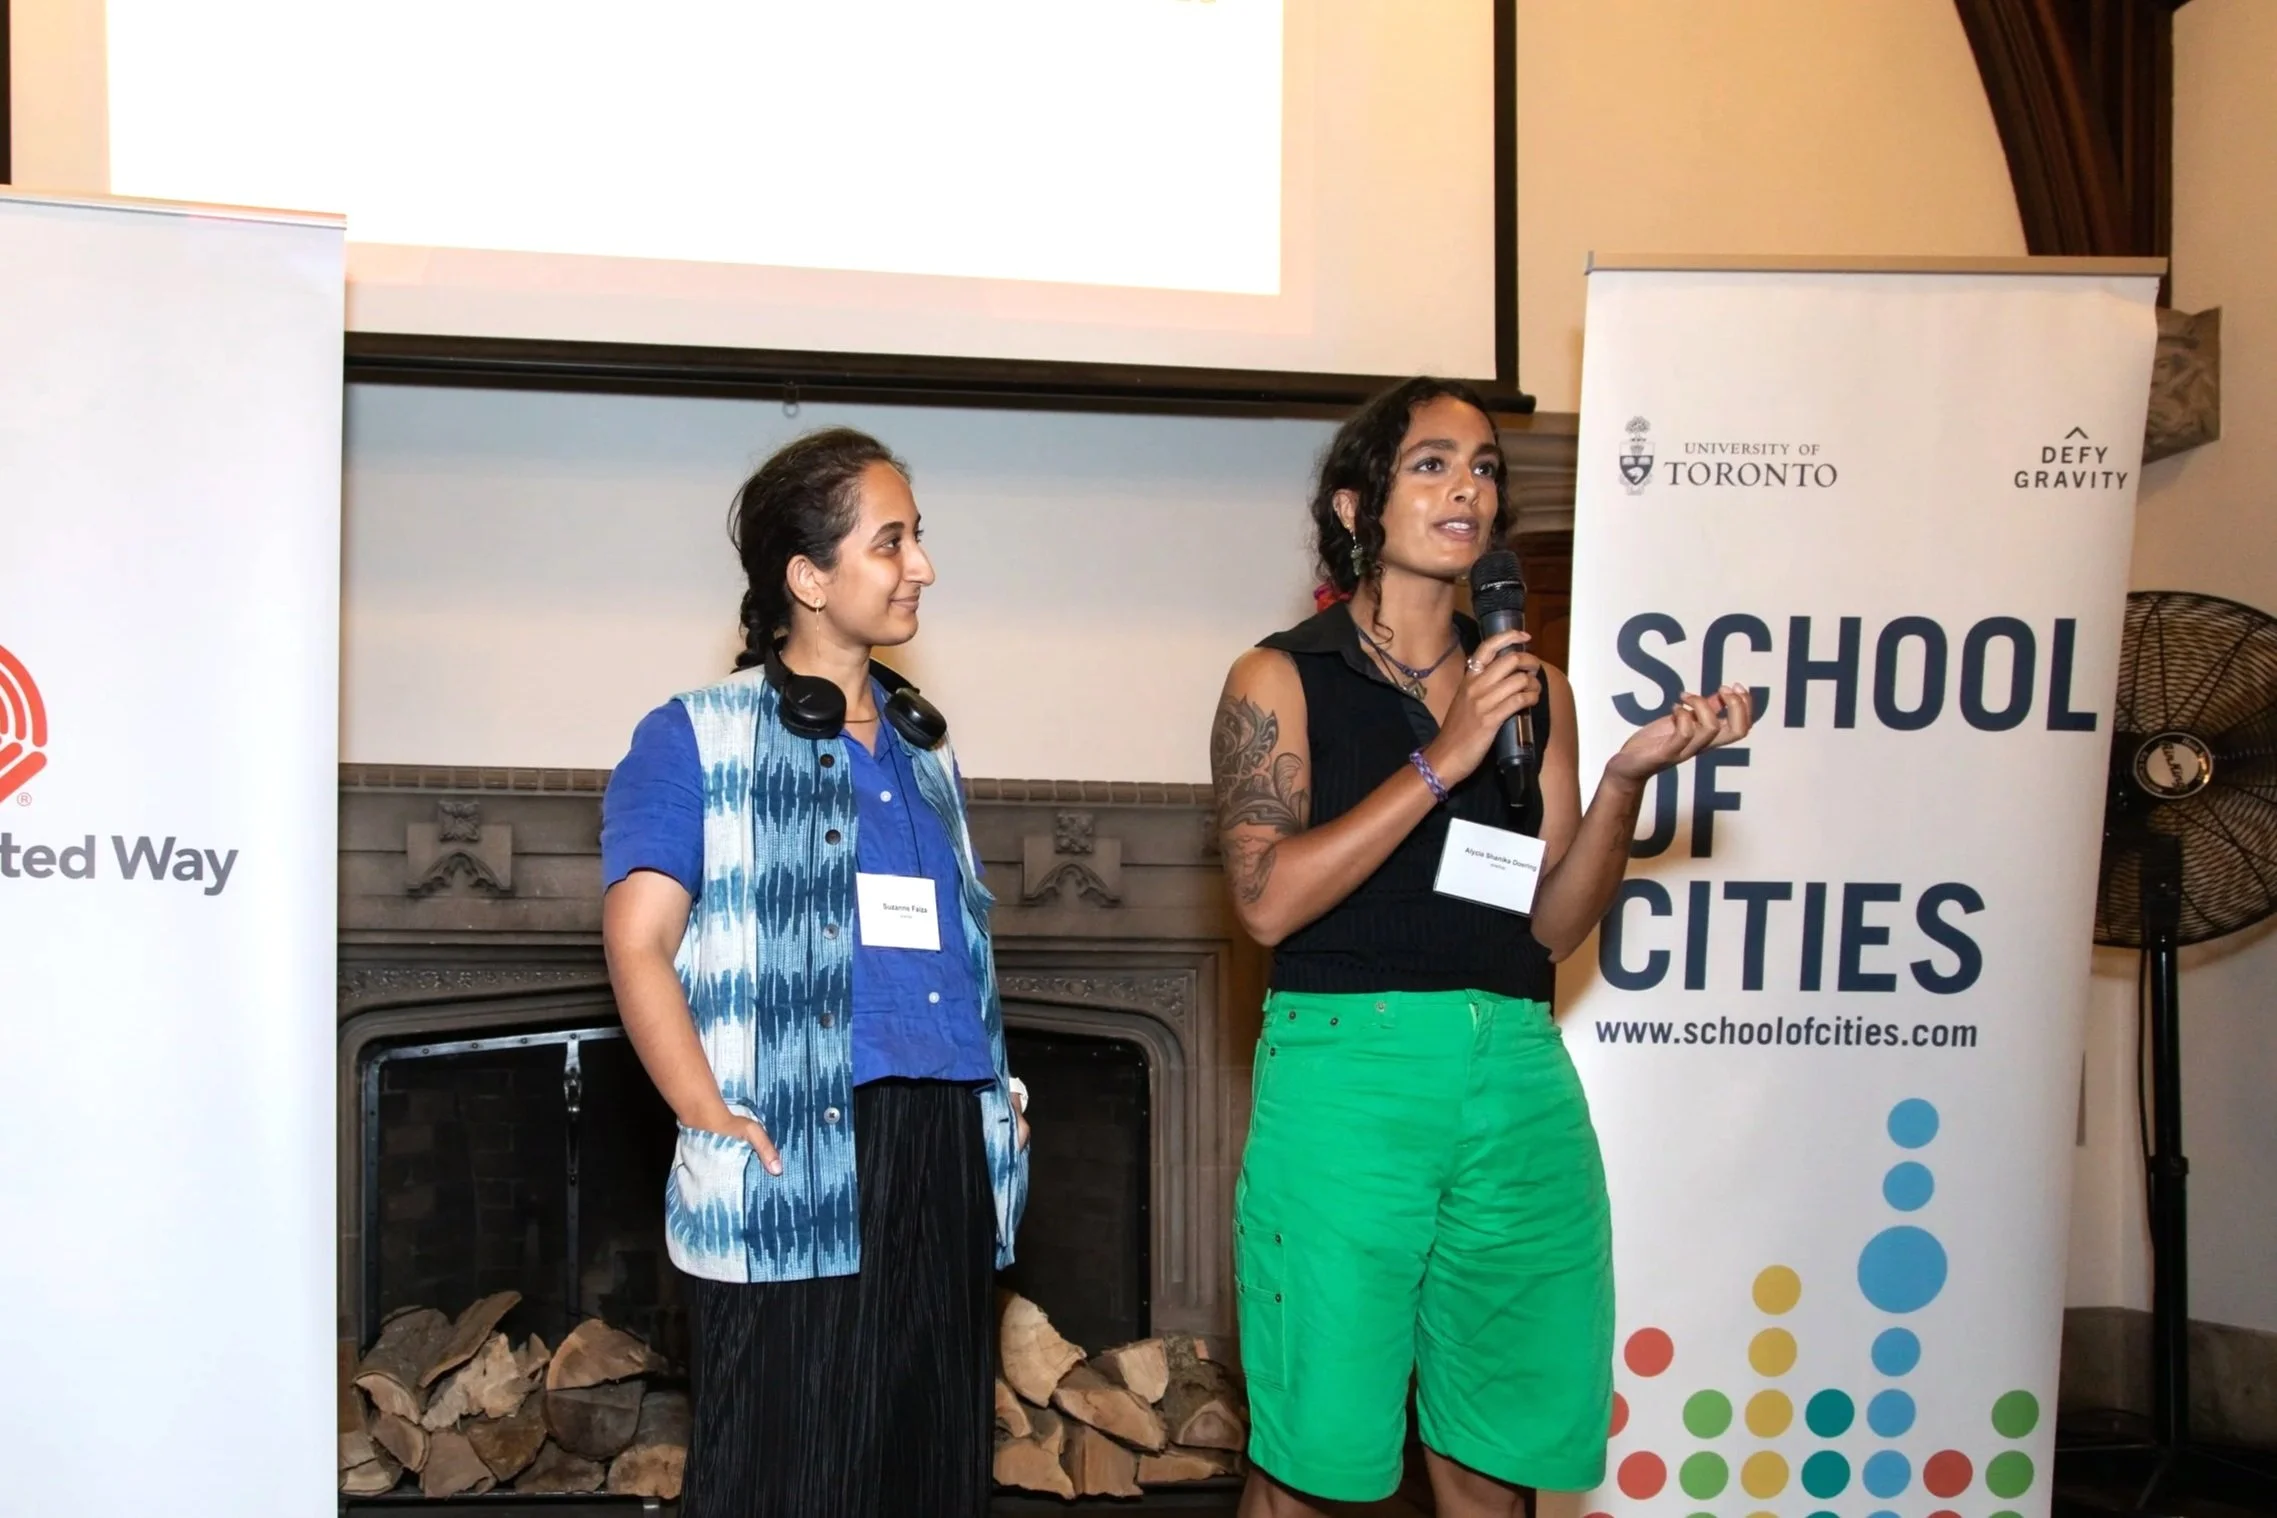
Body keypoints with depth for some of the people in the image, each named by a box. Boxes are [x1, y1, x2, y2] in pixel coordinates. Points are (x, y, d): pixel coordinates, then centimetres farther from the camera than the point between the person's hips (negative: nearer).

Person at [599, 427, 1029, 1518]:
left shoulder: (924, 747, 19)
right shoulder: (697, 739, -1)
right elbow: (638, 946, -8)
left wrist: (1000, 1093, 10)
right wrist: (713, 1124, -19)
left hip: (946, 1163, 6)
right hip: (795, 1174, -6)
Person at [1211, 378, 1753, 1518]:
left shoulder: (1533, 689, 13)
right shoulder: (1280, 679, 2)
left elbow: (1555, 925, 9)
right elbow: (1267, 900, -12)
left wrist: (1630, 776, -6)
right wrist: (1439, 762, -15)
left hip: (1517, 1081, 4)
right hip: (1347, 1070, -4)